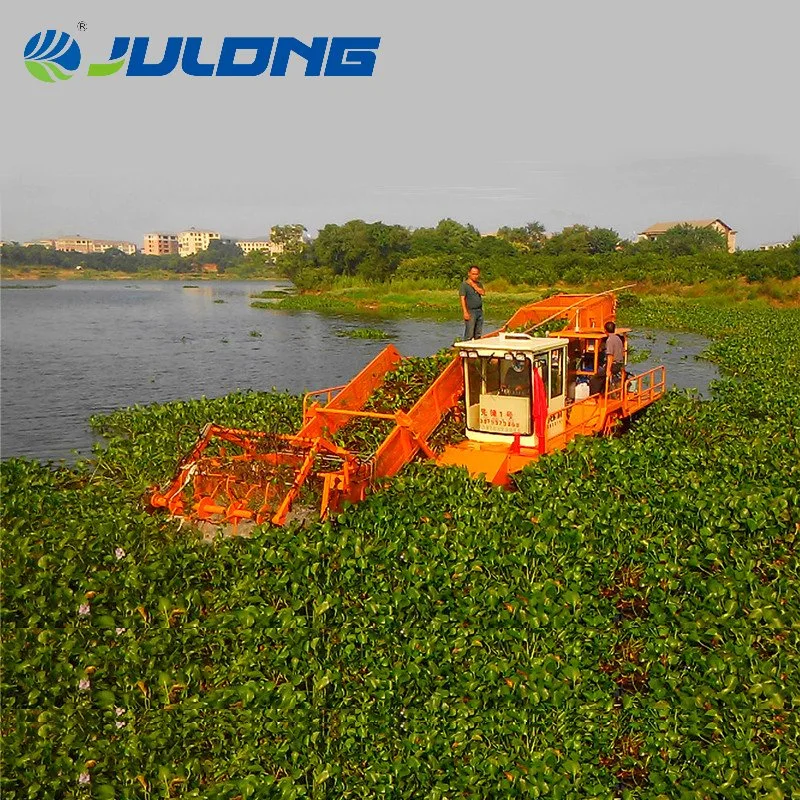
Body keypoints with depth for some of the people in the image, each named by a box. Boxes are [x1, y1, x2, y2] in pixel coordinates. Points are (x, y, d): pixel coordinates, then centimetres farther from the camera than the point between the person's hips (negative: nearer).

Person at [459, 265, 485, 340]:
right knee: (469, 335, -10)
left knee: (478, 335, 10)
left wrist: (473, 285, -10)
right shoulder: (464, 284, -5)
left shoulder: (479, 284, 14)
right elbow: (462, 299, -11)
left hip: (479, 311, 6)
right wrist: (465, 312, -19)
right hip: (470, 311, -6)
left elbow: (483, 292, -4)